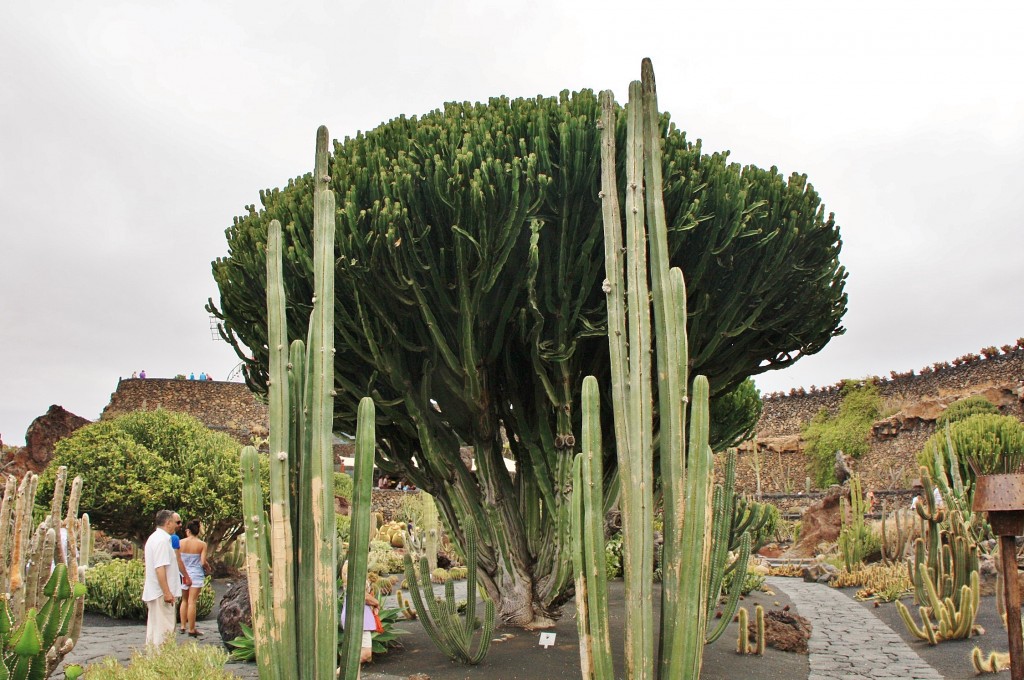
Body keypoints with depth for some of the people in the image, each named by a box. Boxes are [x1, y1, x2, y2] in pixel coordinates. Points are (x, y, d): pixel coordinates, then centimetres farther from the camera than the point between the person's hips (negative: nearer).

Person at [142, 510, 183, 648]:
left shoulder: (154, 538, 16)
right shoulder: (162, 540, -17)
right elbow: (160, 568, -24)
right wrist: (167, 592, -24)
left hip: (152, 592, 10)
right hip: (161, 593, -10)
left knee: (154, 628, 15)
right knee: (164, 629, -6)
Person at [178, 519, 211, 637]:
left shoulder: (181, 543, -2)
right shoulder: (202, 544, -8)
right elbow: (203, 562, -11)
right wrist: (208, 568, 10)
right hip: (196, 575, -3)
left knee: (184, 600, 17)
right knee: (192, 602, -1)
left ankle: (183, 626, 20)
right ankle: (191, 629, 3)